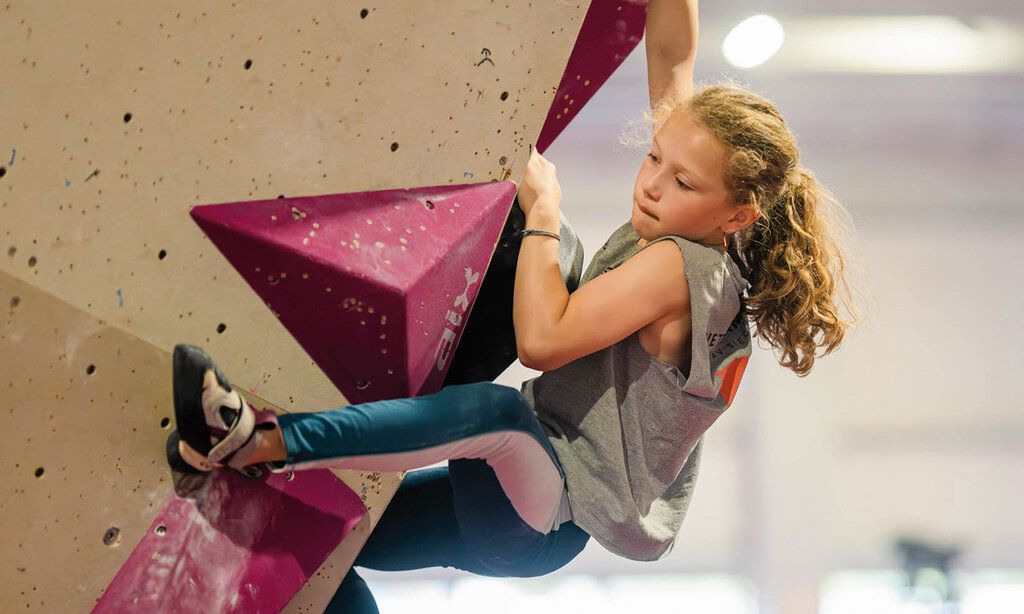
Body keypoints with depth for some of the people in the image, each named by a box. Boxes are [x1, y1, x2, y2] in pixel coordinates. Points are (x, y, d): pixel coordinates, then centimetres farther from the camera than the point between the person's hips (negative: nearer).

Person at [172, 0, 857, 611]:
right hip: (516, 495, 10)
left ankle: (261, 440, -49)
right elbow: (673, 58, 8)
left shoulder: (677, 266, -18)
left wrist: (544, 207, -16)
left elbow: (543, 339, -27)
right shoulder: (665, 233, 5)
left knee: (496, 409, -42)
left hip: (550, 519, -10)